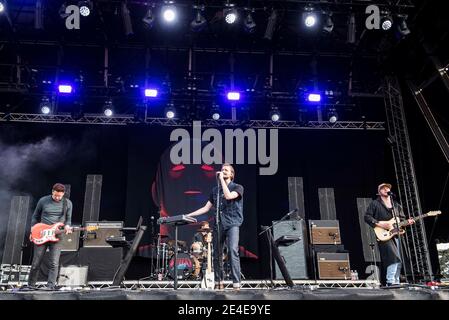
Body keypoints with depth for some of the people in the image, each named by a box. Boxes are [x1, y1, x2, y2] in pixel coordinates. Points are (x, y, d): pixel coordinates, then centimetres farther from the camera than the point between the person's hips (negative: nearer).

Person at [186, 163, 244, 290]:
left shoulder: (237, 187, 4)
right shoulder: (215, 190, 17)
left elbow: (228, 196, -18)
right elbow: (206, 208, 15)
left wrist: (222, 180, -11)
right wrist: (189, 215, 6)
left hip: (232, 224, -5)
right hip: (218, 225, 5)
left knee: (233, 251, -18)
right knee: (217, 254, 5)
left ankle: (236, 284, -18)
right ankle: (219, 282, 17)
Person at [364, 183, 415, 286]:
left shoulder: (396, 205, 22)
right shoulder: (375, 204, 3)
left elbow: (402, 219, 21)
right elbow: (367, 217, -4)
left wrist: (407, 222, -1)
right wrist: (379, 224, -15)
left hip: (395, 235, 7)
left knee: (398, 261, 6)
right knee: (394, 258, -21)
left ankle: (396, 282, 16)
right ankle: (390, 282, -18)